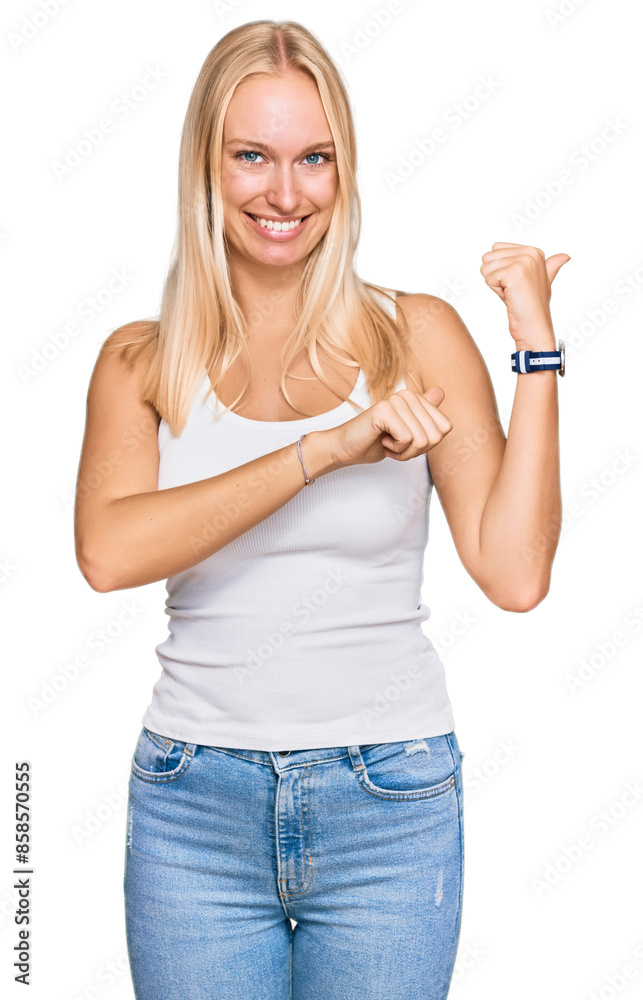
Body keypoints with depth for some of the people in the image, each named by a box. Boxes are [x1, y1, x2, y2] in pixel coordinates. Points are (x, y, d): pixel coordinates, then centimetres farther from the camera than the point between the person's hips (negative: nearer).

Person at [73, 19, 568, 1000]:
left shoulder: (416, 336, -1)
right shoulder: (141, 360, 1)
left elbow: (514, 574, -9)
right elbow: (107, 551, -18)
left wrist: (538, 349, -10)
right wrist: (323, 449, -22)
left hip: (390, 804, 0)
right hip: (196, 803, 1)